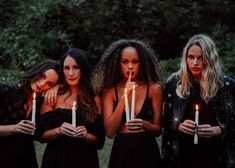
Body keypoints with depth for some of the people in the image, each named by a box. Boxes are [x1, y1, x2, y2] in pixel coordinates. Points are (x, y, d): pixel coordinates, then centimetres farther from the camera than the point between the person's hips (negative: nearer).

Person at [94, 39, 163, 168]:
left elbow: (158, 130, 1)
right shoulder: (110, 91, -2)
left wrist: (143, 124, -20)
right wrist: (124, 96, -15)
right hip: (121, 152, 0)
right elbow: (110, 132, -11)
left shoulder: (154, 88, -4)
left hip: (147, 153, 0)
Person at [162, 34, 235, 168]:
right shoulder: (175, 83, 1)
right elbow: (166, 121, 6)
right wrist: (179, 127, -13)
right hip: (182, 154, 1)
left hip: (214, 156, -1)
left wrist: (217, 130, -17)